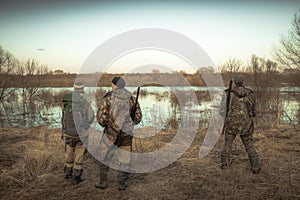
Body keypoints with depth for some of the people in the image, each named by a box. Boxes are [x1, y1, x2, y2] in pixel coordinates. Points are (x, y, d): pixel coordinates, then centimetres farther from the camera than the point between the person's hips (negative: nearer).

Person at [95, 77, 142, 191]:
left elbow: (101, 116, -10)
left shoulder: (108, 97, -7)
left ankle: (103, 182, 22)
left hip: (111, 133, -2)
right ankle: (122, 183, 19)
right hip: (127, 133, 2)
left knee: (104, 157, 16)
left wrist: (104, 124, 10)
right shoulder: (132, 98, 3)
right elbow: (138, 117, 6)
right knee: (125, 159, 13)